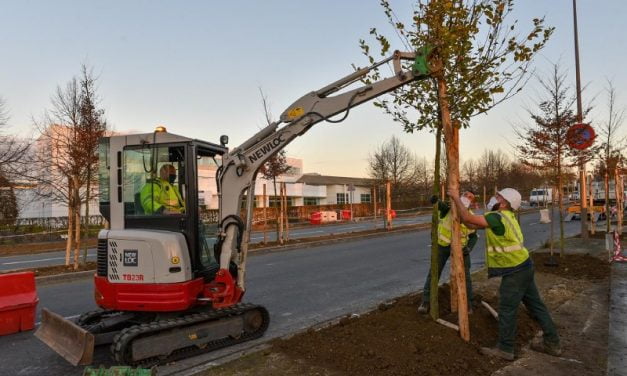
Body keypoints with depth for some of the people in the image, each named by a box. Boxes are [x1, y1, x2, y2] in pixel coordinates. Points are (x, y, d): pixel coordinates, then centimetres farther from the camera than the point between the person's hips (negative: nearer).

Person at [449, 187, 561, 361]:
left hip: (514, 271, -9)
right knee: (535, 305, 17)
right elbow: (477, 223, 18)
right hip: (523, 266, 10)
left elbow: (467, 218, -21)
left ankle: (505, 349, 13)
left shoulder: (497, 217, -21)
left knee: (507, 310, 2)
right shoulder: (506, 216, 8)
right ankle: (551, 343, 28)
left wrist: (456, 198, -12)